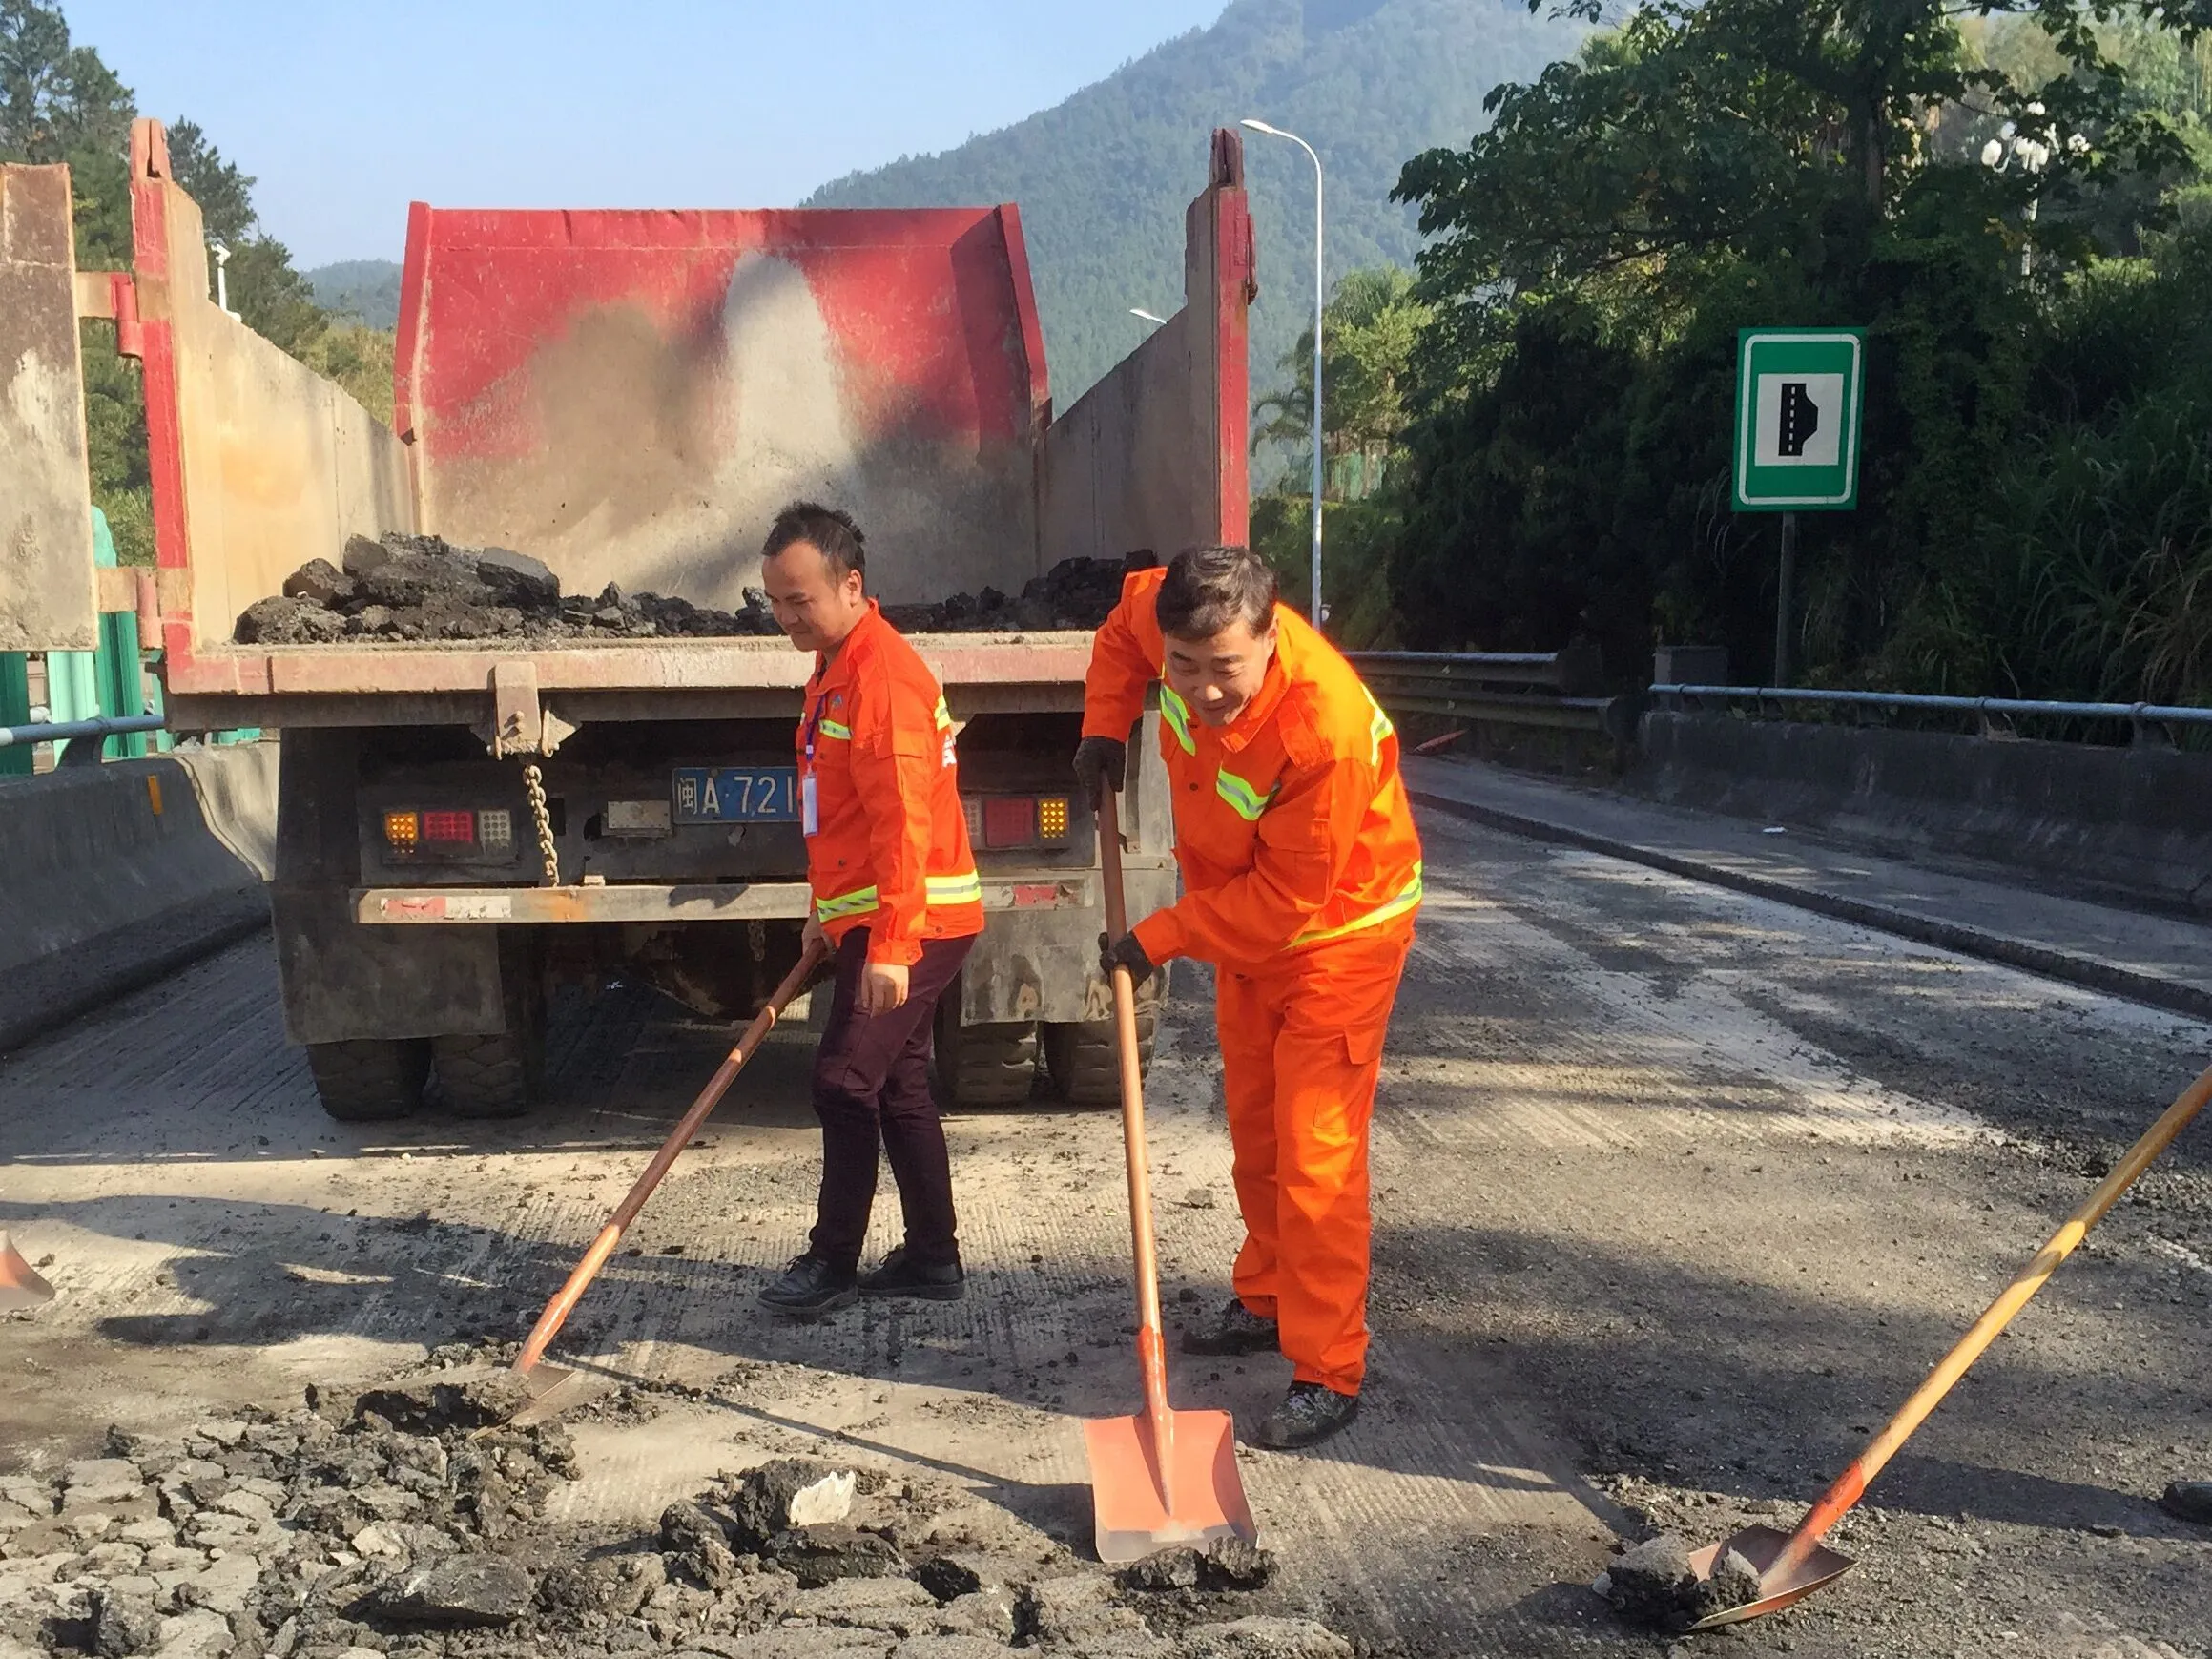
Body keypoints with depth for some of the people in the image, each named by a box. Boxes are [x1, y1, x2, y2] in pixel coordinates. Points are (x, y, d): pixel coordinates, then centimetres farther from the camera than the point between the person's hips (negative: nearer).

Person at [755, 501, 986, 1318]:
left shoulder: (882, 676, -19)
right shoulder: (836, 667, 15)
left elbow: (904, 823, -25)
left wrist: (891, 946, -27)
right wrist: (828, 911, 27)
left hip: (914, 921, -10)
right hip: (871, 917, 11)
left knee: (846, 1081, -6)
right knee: (898, 1087, 13)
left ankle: (834, 1264, 6)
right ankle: (932, 1257, 22)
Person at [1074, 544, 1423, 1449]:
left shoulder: (1326, 731, -39)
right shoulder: (1172, 616, -22)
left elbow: (1287, 897, -29)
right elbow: (1128, 611, 6)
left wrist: (1160, 937, -21)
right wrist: (1106, 727, -4)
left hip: (1338, 928, -7)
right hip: (1244, 915, 7)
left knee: (1316, 1153, -9)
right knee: (1252, 1128, 20)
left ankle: (1328, 1374, 1)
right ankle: (1266, 1304, 39)